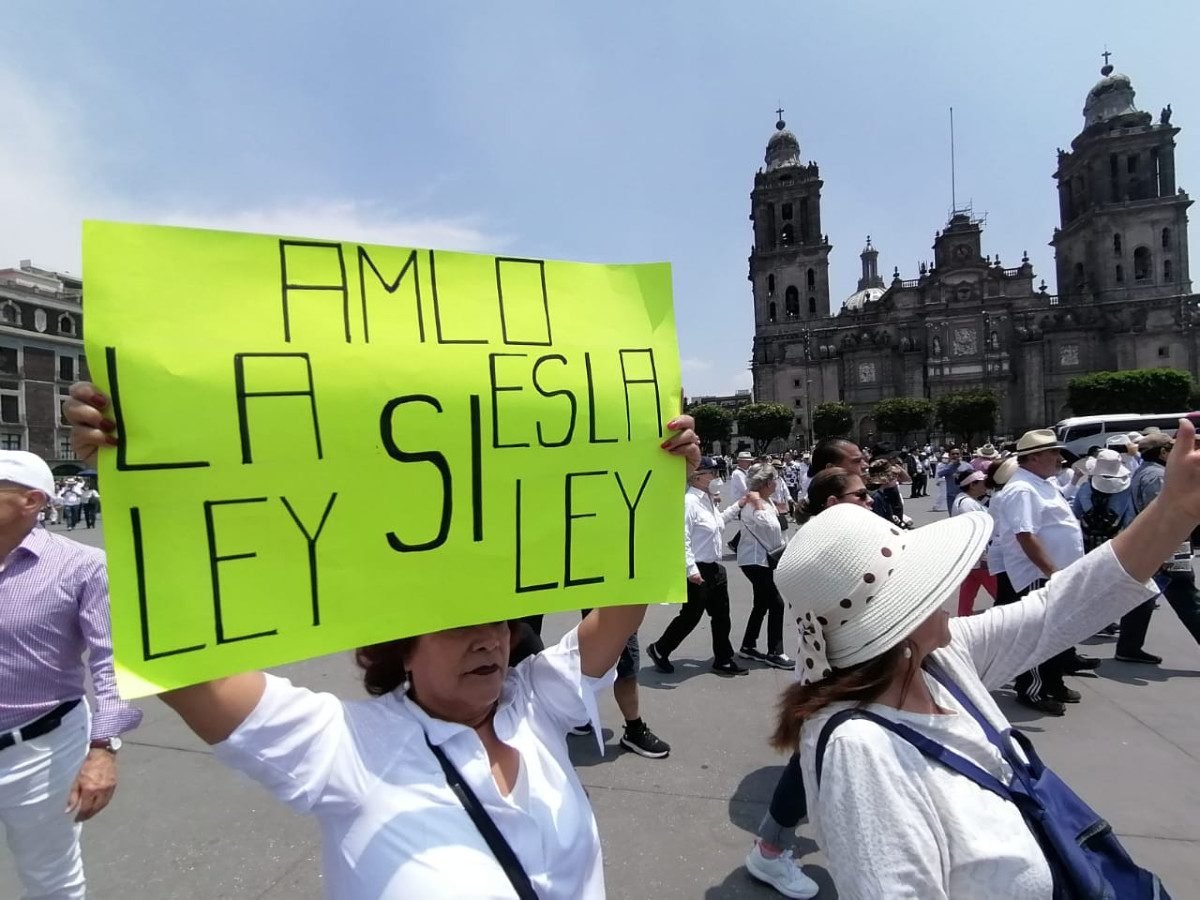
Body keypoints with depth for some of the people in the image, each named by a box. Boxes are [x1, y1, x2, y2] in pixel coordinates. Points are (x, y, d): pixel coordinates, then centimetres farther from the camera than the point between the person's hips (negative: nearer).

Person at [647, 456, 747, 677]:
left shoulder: (708, 499, 10)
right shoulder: (690, 501, -20)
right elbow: (683, 538, -25)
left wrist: (737, 506, 24)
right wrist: (692, 570, -27)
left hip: (715, 568, 9)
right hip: (698, 571, -9)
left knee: (721, 615, 14)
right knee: (690, 616, 3)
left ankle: (723, 660, 26)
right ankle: (659, 650, 22)